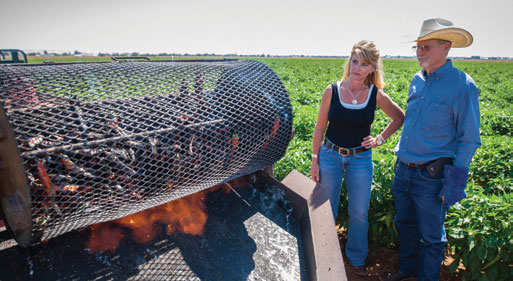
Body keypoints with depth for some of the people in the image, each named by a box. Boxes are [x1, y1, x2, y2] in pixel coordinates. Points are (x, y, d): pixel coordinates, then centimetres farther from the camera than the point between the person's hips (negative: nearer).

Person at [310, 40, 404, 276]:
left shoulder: (376, 95, -6)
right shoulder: (332, 91, -8)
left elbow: (399, 118, 11)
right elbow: (320, 128, -1)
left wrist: (380, 139, -1)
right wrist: (314, 161, -1)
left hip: (361, 159, 1)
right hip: (330, 155, 0)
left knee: (359, 214, 12)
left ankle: (357, 258, 37)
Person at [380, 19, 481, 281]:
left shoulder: (462, 85, -12)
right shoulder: (417, 80, 7)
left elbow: (469, 139, -9)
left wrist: (456, 180, -13)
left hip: (431, 175, -6)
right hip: (403, 169, 7)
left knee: (430, 235, 10)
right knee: (404, 224, 21)